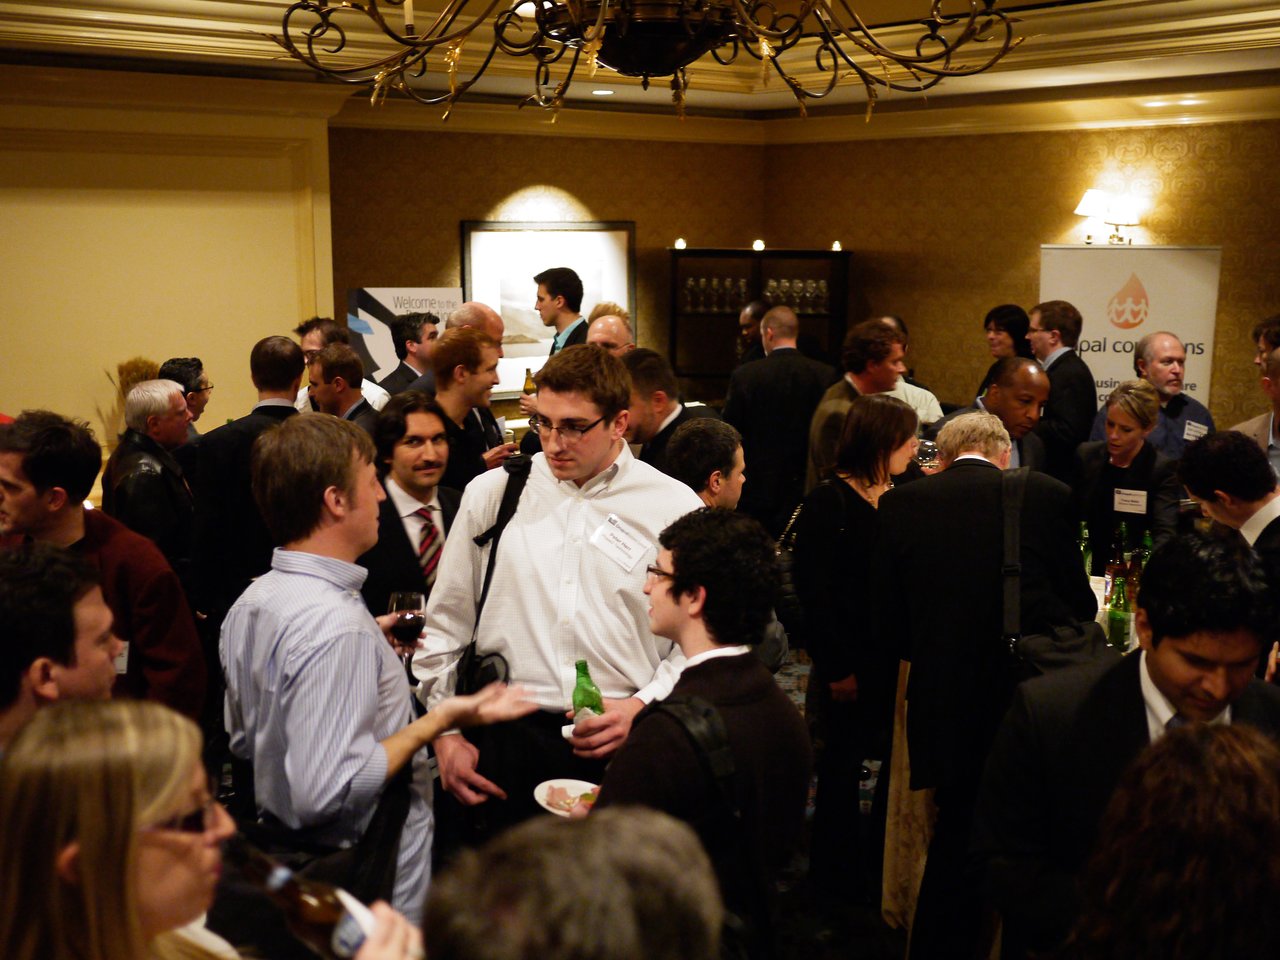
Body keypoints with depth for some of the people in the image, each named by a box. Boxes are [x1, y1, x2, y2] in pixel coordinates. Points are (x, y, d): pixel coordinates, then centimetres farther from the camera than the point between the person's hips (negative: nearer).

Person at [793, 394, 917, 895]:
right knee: (843, 765, 7)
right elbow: (814, 592, -12)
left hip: (898, 660, 6)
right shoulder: (828, 502, -10)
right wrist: (837, 667, -14)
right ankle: (834, 871, 23)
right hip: (853, 663, -6)